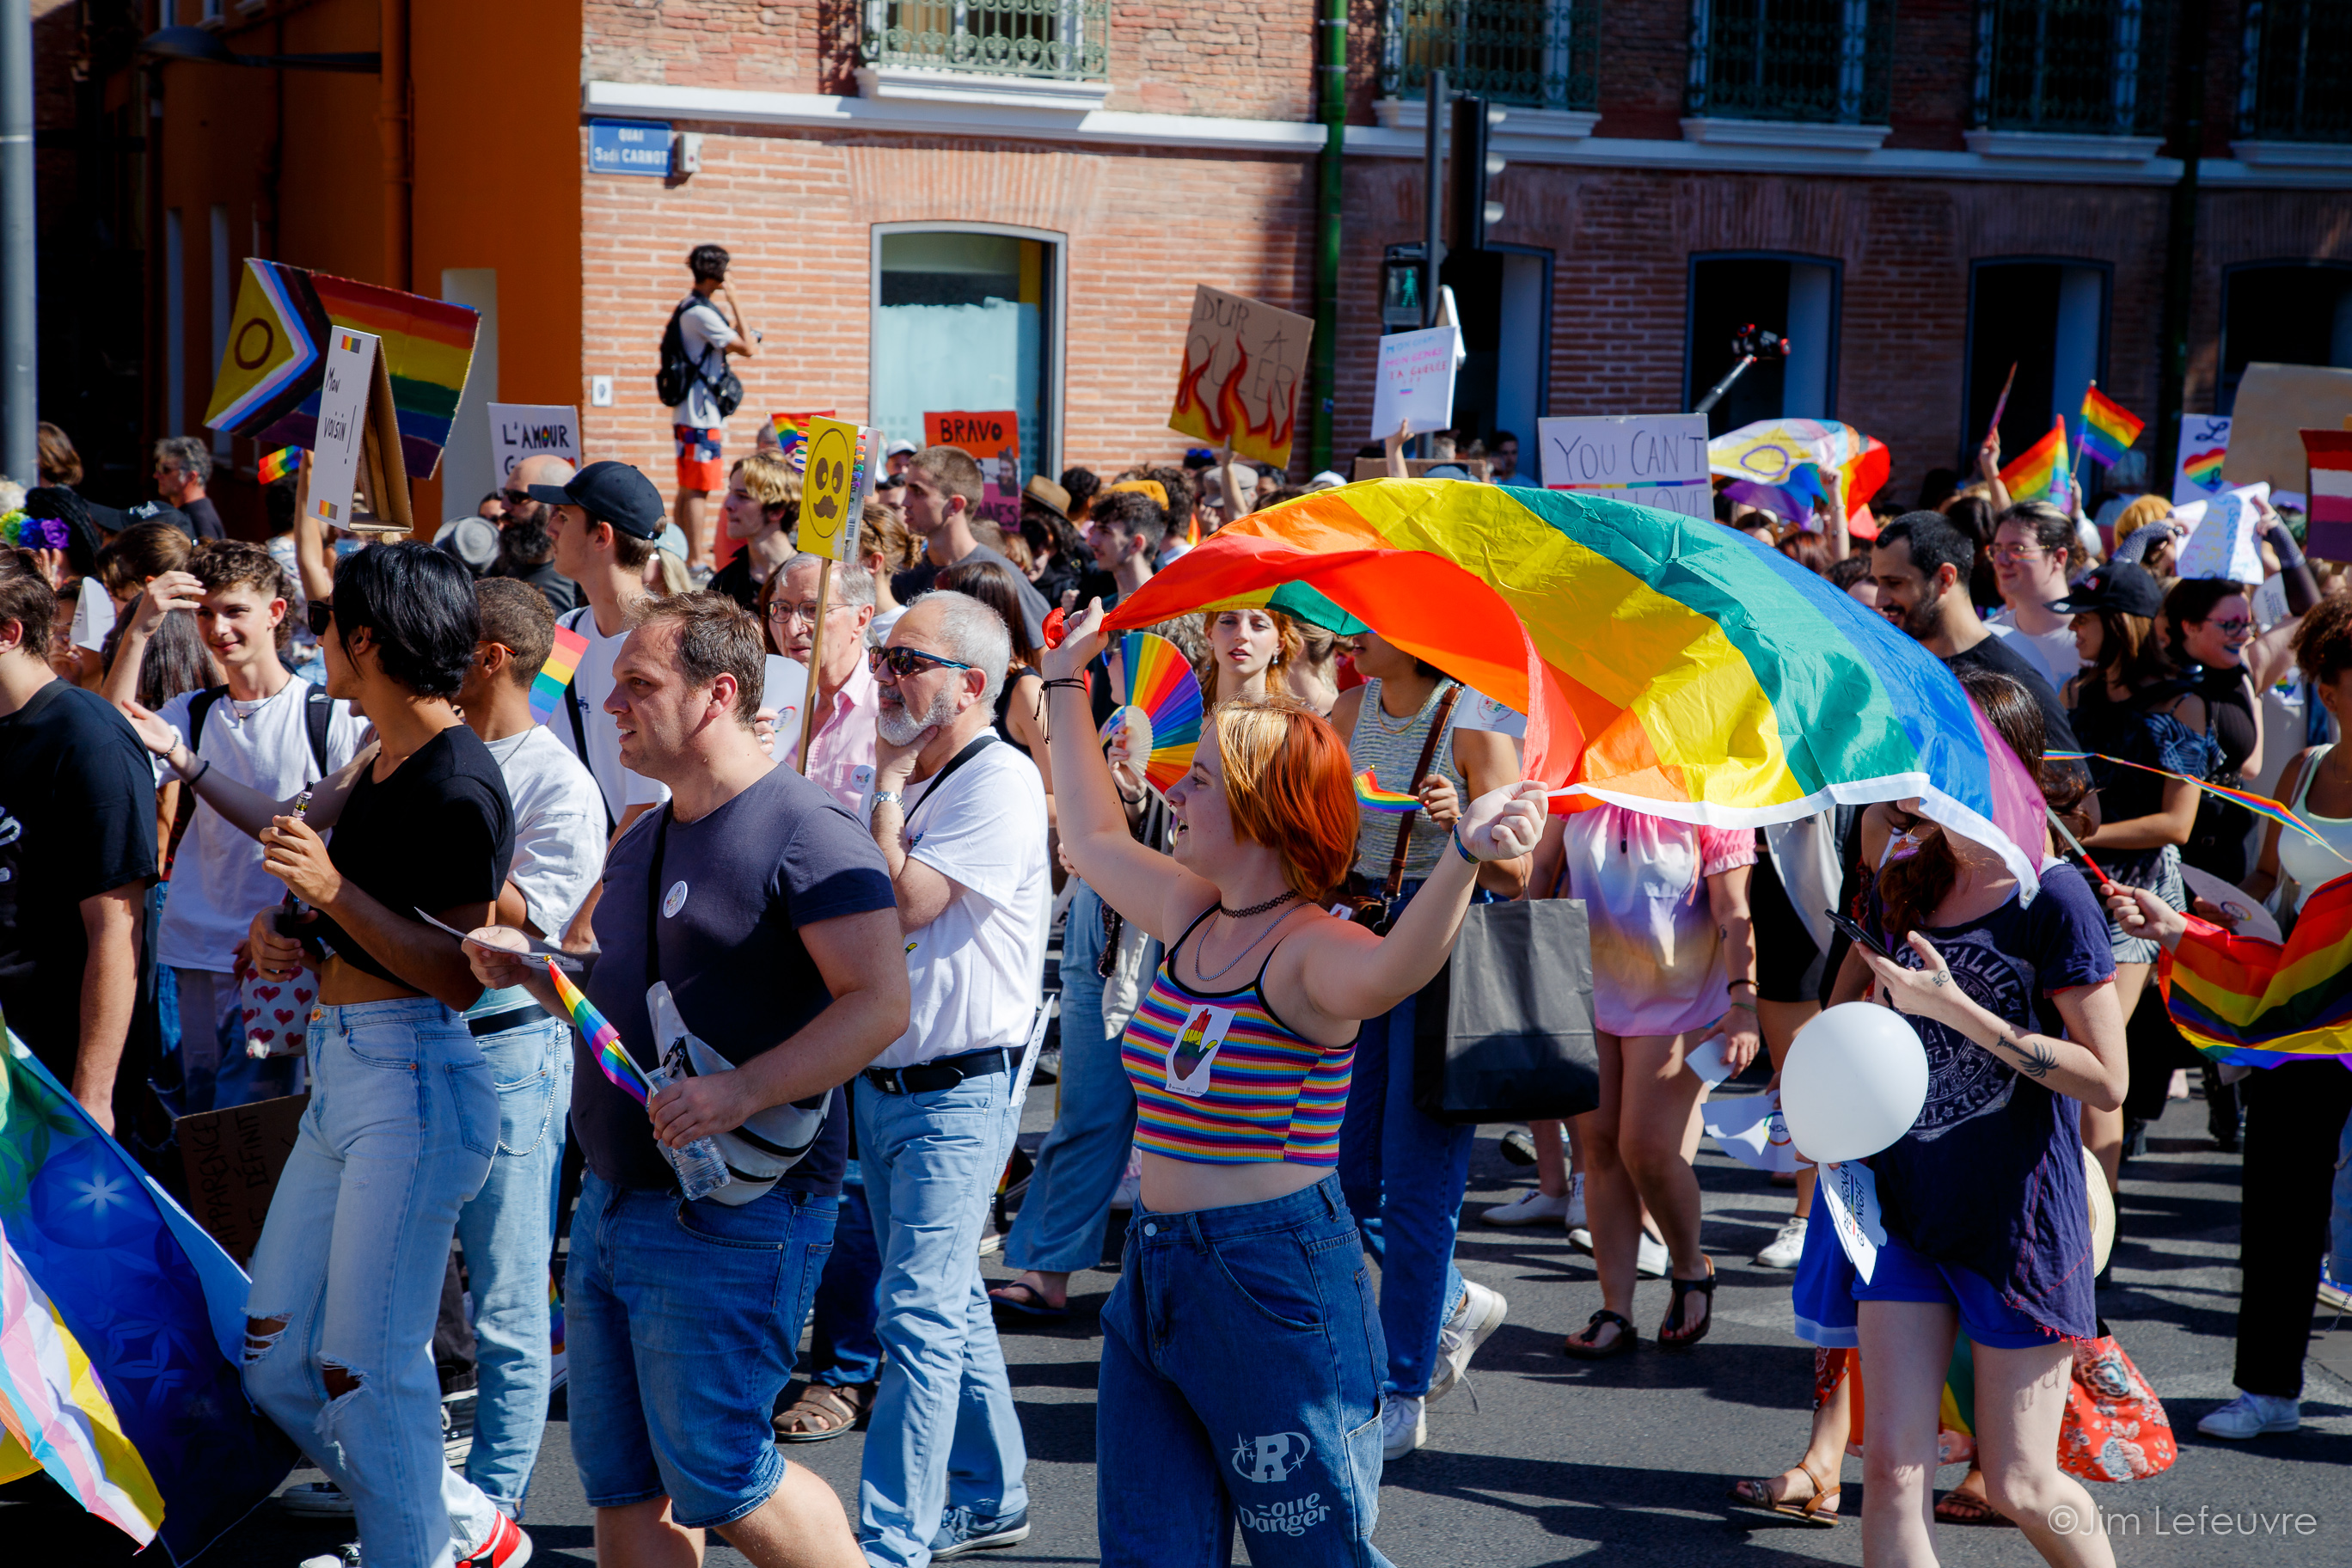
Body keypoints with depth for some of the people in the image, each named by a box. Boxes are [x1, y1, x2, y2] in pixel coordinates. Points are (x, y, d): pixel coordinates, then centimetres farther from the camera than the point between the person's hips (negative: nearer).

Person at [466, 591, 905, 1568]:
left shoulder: (803, 833, -14)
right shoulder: (645, 843, 15)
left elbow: (881, 1002, -21)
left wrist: (741, 1093, -30)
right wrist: (533, 973, 7)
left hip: (729, 1213, -9)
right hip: (614, 1199, 9)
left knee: (718, 1486, -4)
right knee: (623, 1485, 11)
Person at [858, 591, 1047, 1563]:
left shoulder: (999, 781, -14)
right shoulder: (911, 781, 14)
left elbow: (905, 901, -22)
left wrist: (886, 788, -11)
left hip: (957, 1095, -9)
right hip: (883, 1084, 9)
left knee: (920, 1317, -11)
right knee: (950, 1303, 17)